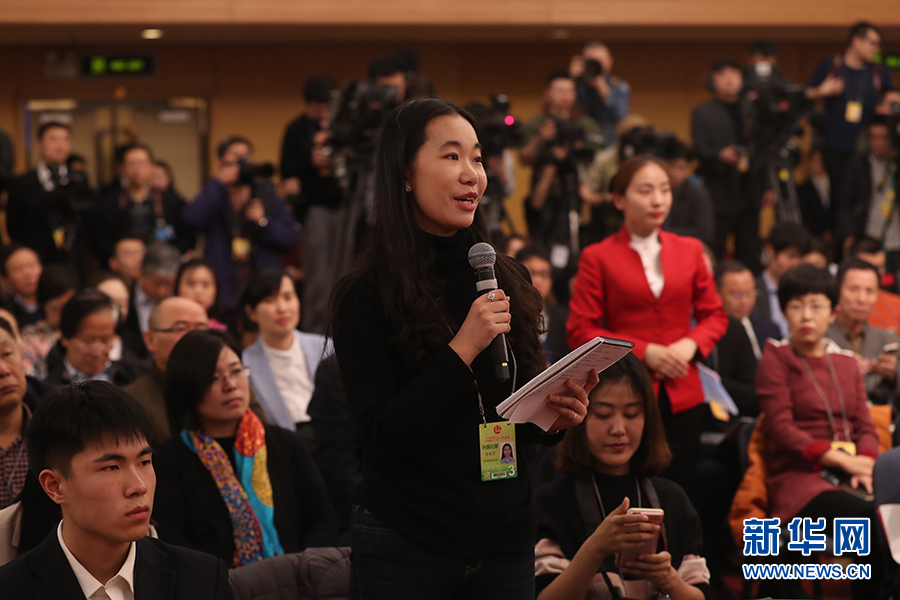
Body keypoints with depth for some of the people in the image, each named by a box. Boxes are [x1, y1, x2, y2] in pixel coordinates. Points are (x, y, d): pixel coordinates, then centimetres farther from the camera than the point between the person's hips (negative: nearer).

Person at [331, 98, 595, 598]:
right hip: (407, 548, -4)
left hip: (507, 541, 5)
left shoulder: (508, 280, 5)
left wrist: (558, 417, -8)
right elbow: (382, 437, -16)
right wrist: (463, 348, -20)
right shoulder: (367, 297, -9)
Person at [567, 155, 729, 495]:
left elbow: (715, 315, 16)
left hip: (683, 397, 3)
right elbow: (580, 331, -3)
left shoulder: (689, 250, 13)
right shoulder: (598, 257, 1)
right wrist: (642, 351, -11)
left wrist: (691, 344, -5)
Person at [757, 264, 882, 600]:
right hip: (799, 475, -5)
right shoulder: (776, 358, 5)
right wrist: (837, 457, -15)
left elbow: (865, 425, 15)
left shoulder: (846, 363, 20)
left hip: (849, 472, 5)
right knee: (873, 517, -33)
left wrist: (865, 462, -9)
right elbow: (780, 427, -5)